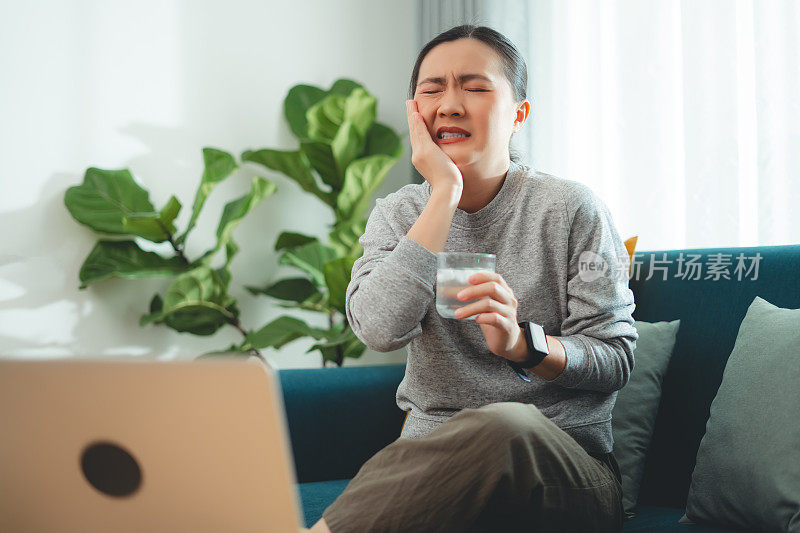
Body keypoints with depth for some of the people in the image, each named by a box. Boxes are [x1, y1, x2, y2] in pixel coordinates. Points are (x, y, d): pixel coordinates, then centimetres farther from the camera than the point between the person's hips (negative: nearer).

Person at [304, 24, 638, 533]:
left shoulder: (572, 209, 0)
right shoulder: (396, 215, 8)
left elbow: (617, 358, -1)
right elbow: (380, 330, -12)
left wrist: (521, 343, -21)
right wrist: (445, 192, -13)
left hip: (566, 468, 0)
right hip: (433, 458, 1)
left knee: (504, 426, -37)